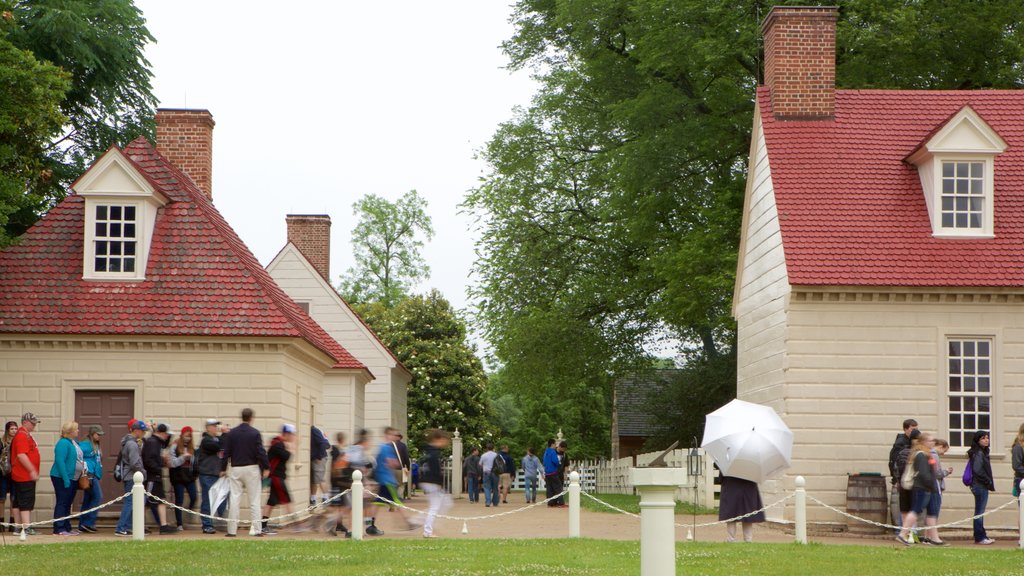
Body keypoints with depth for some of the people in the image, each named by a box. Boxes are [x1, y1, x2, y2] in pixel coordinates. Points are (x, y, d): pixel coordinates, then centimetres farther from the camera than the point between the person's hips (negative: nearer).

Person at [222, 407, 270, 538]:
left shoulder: (231, 433, 2)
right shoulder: (255, 433, -7)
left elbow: (226, 452, 4)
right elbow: (261, 452, -10)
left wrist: (223, 469, 11)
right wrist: (266, 467, -2)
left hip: (236, 469, 2)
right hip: (252, 468, -2)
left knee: (234, 499, 5)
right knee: (254, 500, 3)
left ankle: (232, 530, 4)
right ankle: (256, 529, 0)